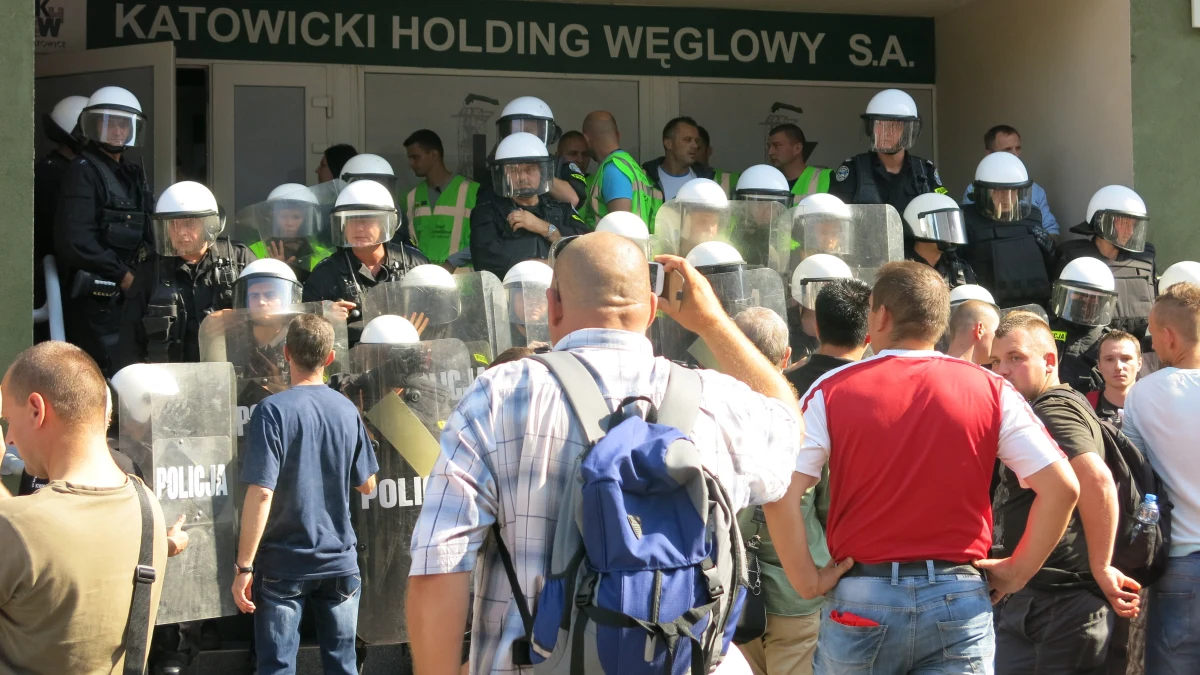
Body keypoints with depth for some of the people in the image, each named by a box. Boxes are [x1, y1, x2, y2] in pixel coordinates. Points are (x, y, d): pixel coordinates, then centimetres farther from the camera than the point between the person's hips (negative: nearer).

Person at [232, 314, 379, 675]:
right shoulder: (347, 410, 2)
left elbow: (261, 493, -17)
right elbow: (367, 485, 11)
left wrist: (244, 567, -13)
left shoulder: (273, 410, -12)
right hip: (339, 563, 4)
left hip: (283, 565, -4)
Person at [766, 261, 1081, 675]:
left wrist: (807, 581, -2)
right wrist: (1018, 571, 5)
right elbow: (1062, 487, -3)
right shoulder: (990, 390, 2)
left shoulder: (832, 391, -1)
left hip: (860, 598, -1)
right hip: (960, 597, 1)